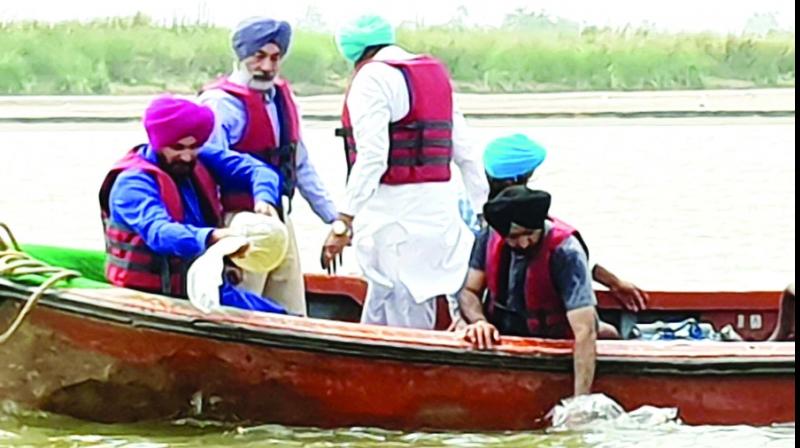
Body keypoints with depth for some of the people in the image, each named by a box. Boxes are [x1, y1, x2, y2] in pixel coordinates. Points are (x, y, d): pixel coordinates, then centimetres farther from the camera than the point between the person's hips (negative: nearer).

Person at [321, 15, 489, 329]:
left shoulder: (372, 79, -9)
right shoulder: (436, 74, 17)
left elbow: (372, 159, -19)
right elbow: (465, 153, 17)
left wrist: (342, 223, -19)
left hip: (395, 215, -8)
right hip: (439, 206, 8)